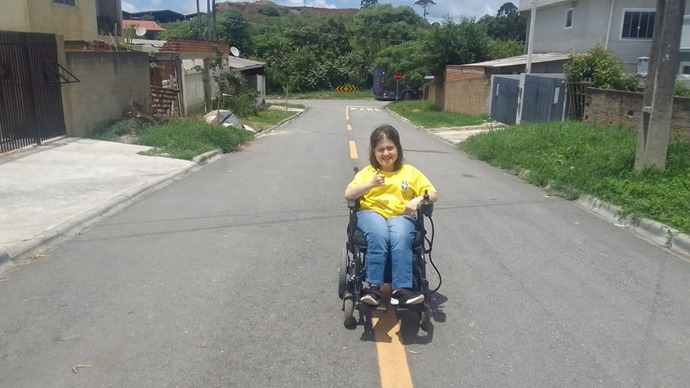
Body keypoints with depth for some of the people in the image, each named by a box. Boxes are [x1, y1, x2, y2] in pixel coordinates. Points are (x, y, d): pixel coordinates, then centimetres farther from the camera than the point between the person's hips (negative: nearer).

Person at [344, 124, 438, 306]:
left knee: (401, 237, -36)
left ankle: (401, 289, -38)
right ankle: (373, 287, -35)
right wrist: (370, 184, -10)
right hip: (371, 212, 0)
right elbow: (348, 194, 5)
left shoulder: (410, 172, 17)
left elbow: (433, 195, 12)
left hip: (400, 215, 0)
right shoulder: (367, 172, 18)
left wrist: (418, 200, -10)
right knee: (378, 235, -36)